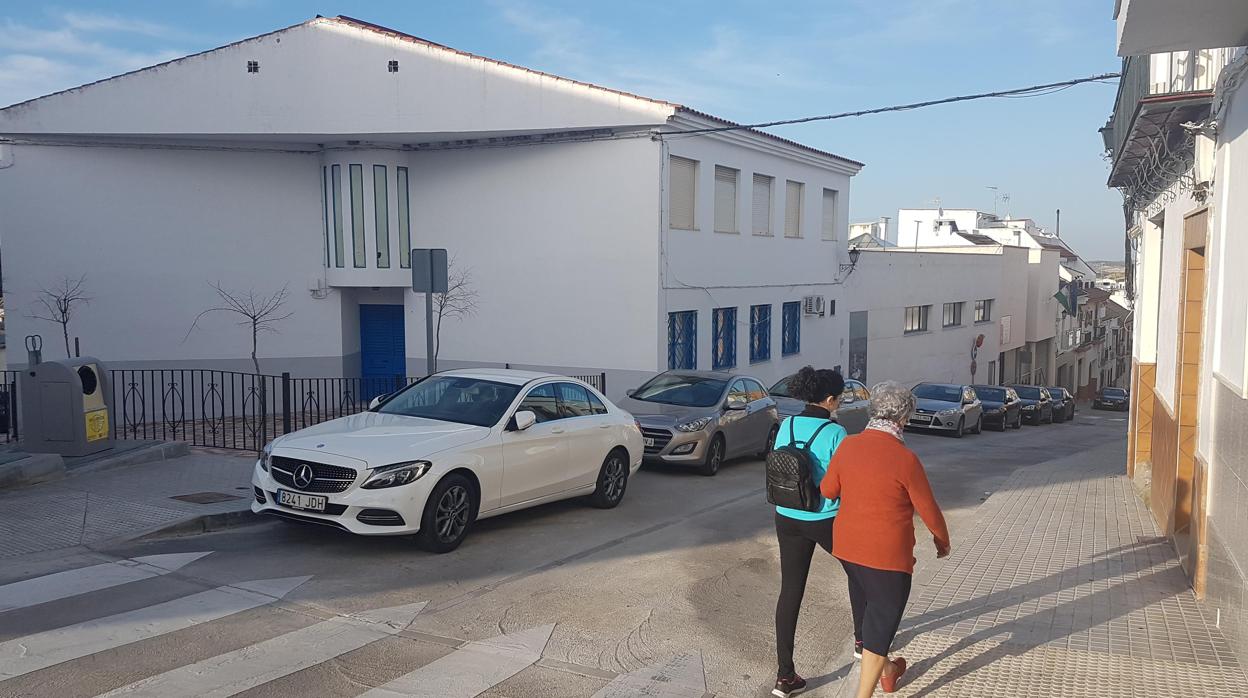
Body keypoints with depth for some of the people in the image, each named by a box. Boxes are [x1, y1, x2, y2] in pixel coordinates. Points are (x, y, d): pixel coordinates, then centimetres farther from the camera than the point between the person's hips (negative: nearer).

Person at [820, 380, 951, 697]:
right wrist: (942, 540, 10)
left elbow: (827, 490, 3)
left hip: (848, 548, 6)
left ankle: (886, 671, 47)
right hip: (888, 555, -6)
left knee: (865, 608, 24)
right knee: (881, 622, 7)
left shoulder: (848, 445, -7)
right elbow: (928, 510, -9)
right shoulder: (905, 459, -20)